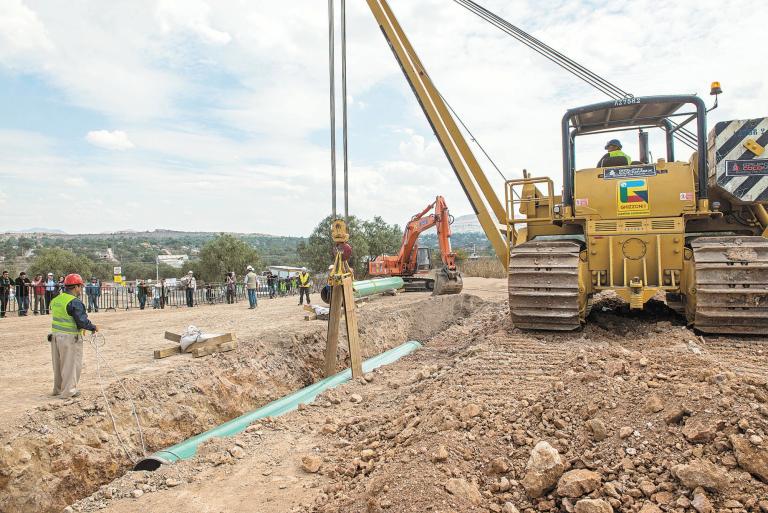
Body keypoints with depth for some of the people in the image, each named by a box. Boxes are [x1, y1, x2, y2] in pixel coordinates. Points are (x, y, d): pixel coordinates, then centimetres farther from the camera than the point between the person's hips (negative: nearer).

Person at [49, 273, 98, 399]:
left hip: (55, 335, 9)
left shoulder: (56, 299, 9)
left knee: (58, 364, 19)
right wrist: (93, 327, -7)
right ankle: (68, 391, 9)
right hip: (70, 337, -9)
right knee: (71, 364, 3)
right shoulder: (75, 302, -19)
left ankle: (58, 388, 32)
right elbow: (82, 321, -24)